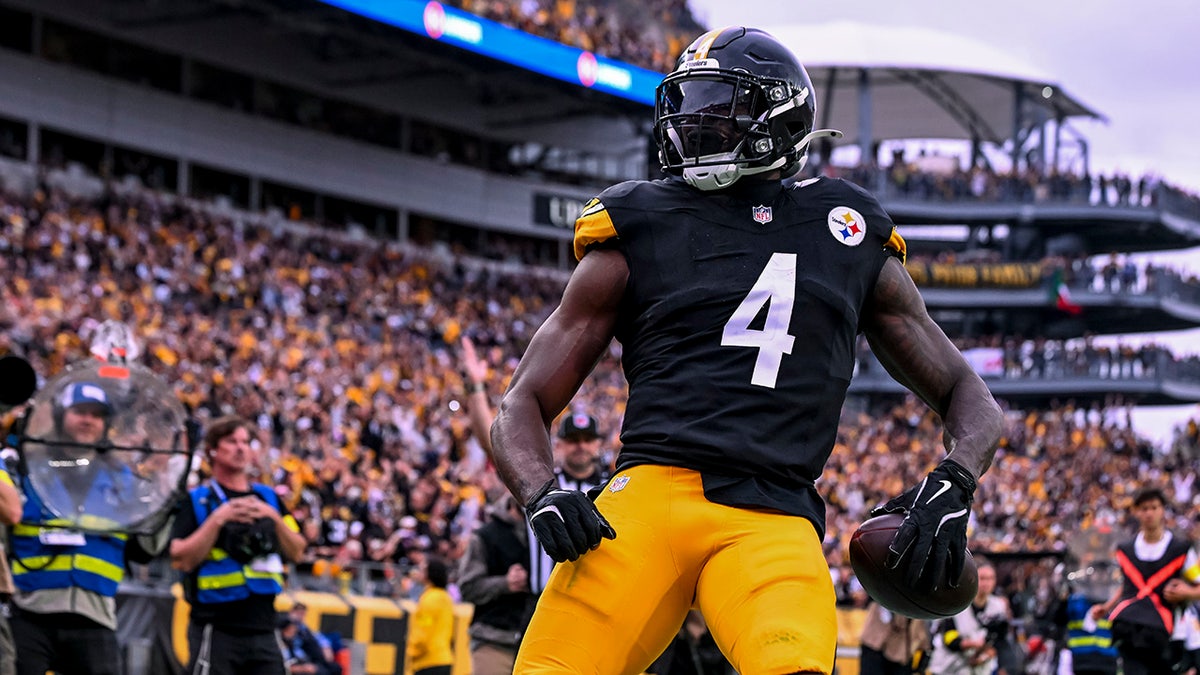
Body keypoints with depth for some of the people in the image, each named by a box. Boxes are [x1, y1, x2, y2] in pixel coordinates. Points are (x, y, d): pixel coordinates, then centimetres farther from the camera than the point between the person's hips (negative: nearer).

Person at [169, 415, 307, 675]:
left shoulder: (268, 498, 16)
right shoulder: (197, 500, 0)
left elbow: (296, 552, 10)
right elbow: (181, 560, -11)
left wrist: (274, 518, -6)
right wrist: (218, 519, -17)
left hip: (262, 629, 5)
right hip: (215, 630, -5)